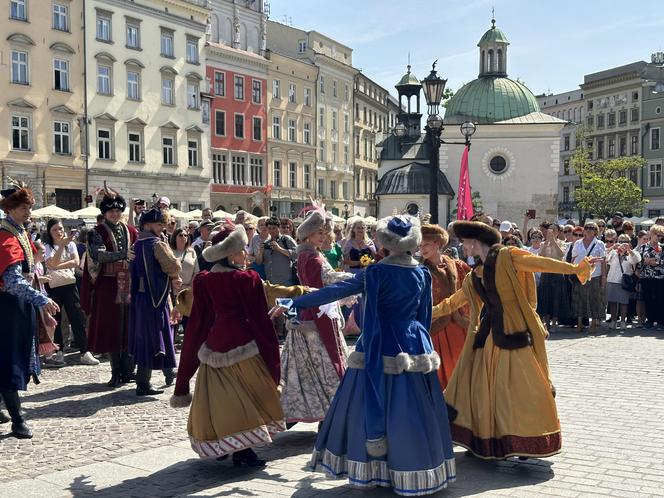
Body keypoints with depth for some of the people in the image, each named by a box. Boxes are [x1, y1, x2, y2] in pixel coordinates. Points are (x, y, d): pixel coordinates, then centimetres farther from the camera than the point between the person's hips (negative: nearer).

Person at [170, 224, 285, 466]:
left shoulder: (203, 281, 2)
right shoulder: (248, 279, -11)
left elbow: (198, 320, 8)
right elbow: (259, 319, -9)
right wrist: (271, 352, 0)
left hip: (214, 343, 5)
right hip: (243, 343, -5)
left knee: (218, 396, 15)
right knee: (246, 395, 4)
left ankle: (218, 445, 22)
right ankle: (242, 450, 3)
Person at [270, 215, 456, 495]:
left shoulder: (375, 273, -7)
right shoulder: (423, 274, 4)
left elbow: (336, 291, -8)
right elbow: (425, 316, 11)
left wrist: (294, 303, -3)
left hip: (380, 347, -3)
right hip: (415, 347, 3)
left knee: (370, 406, 8)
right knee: (411, 413, 6)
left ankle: (370, 469, 17)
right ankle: (414, 472, 13)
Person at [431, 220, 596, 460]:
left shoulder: (506, 257, -6)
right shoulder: (474, 276, 15)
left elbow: (539, 263, -14)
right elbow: (456, 300, 29)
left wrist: (576, 268, -22)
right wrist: (433, 311, 37)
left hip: (513, 330, -7)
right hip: (488, 332, 7)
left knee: (520, 384, -6)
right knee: (481, 384, 8)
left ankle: (527, 442, 3)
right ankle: (487, 440, 20)